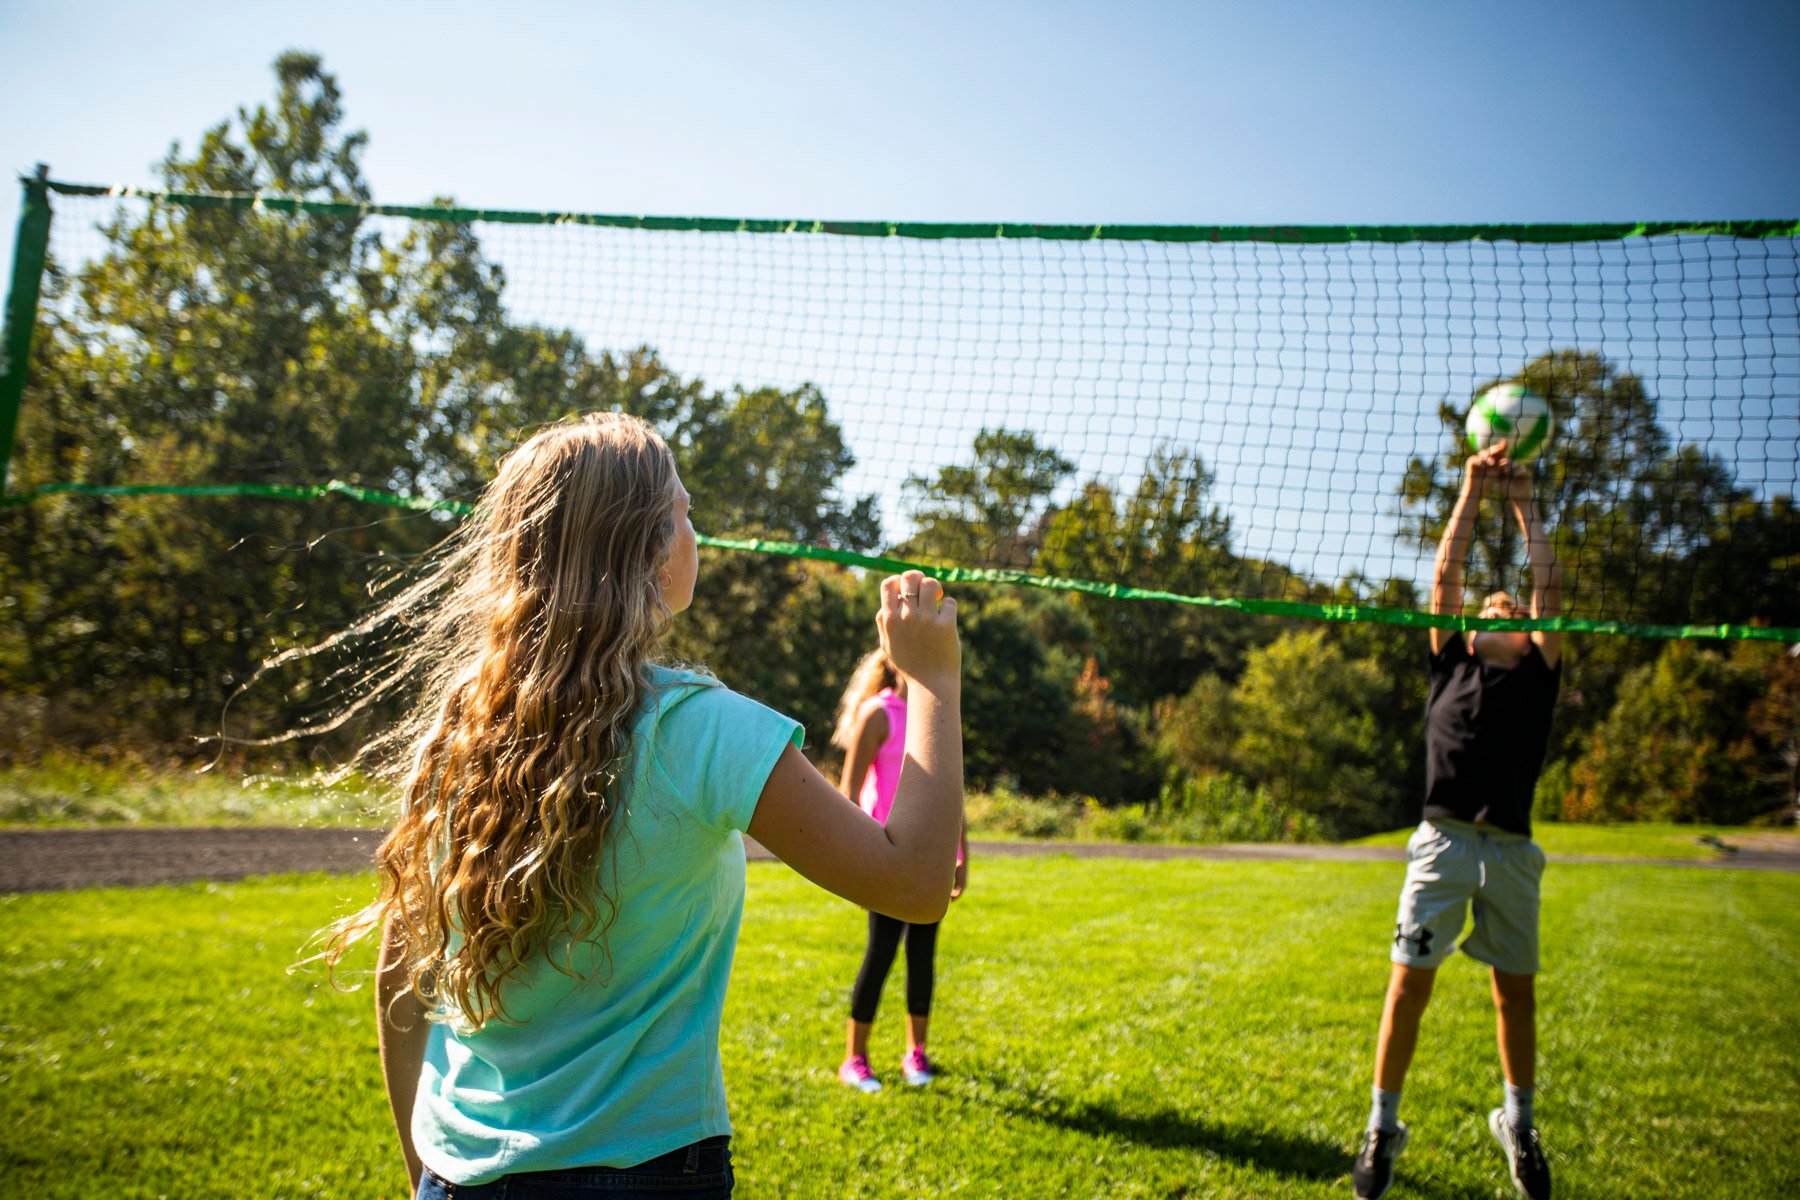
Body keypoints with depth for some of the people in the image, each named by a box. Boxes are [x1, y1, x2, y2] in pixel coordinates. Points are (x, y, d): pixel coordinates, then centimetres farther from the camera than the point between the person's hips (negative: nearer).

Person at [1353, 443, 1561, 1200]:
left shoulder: (1537, 673, 15)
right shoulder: (1452, 664, 14)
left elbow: (1549, 592, 8)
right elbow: (1445, 578, 10)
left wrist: (1526, 507, 10)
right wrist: (1472, 494, 9)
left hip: (1511, 849, 1)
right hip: (1444, 841, -1)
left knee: (1516, 993, 8)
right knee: (1408, 984, -3)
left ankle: (1519, 1126, 28)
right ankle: (1382, 1128, 8)